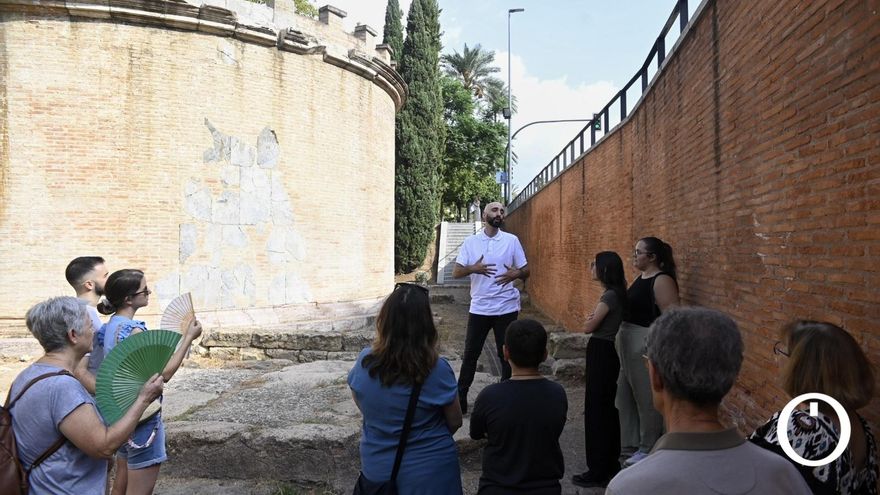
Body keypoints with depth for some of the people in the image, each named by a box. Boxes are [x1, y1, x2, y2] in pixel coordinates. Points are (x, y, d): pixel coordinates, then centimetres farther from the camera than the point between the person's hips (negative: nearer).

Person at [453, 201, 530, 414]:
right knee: (470, 355, 7)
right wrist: (473, 268, -20)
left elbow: (526, 271, 4)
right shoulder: (471, 242, 3)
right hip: (479, 308, 1)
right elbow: (456, 272, 0)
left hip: (506, 308, 0)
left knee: (507, 355, 9)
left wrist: (516, 273, -19)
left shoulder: (512, 240, 1)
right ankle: (460, 398, 18)